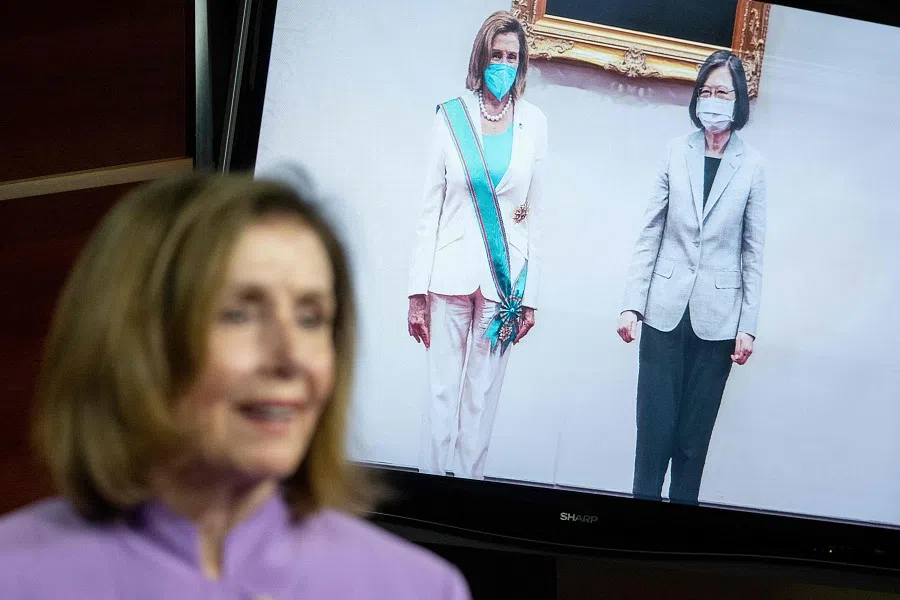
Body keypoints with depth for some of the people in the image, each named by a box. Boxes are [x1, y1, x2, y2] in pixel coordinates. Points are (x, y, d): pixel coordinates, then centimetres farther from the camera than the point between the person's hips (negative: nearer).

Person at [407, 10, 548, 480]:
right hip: (451, 273, -1)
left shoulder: (533, 123, 5)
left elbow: (534, 212, 9)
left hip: (505, 276, 1)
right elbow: (430, 208, 3)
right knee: (441, 391, 0)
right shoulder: (452, 116, 2)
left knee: (482, 396, 3)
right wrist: (418, 291, -2)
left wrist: (530, 294, 4)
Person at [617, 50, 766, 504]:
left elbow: (753, 252, 2)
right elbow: (649, 235, 5)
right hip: (665, 312, 1)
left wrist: (748, 326, -1)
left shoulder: (751, 166, -1)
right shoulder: (676, 153, 2)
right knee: (654, 424, 1)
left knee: (694, 432, 6)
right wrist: (632, 304, -1)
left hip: (716, 318, -1)